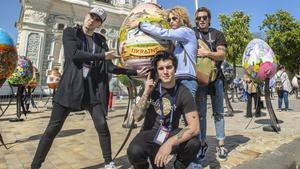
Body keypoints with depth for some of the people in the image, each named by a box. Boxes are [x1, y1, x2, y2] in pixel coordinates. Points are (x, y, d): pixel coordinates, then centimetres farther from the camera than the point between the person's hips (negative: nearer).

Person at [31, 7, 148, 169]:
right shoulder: (70, 32, 6)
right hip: (71, 86, -2)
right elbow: (74, 54, -13)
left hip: (94, 89, 2)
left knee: (102, 126, -2)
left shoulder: (100, 40, 13)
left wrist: (134, 72, 3)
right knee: (53, 128, 1)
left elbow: (110, 67, 8)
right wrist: (102, 56, -10)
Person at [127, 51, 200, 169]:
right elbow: (137, 117, -11)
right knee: (134, 151, -32)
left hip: (171, 134, 0)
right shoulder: (151, 87, -6)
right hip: (150, 133, 0)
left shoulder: (183, 92, -12)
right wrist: (146, 93, -23)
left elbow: (194, 127, -21)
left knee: (193, 143, -30)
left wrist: (169, 143, -34)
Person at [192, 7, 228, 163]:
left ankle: (221, 145, 15)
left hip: (216, 77, 1)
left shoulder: (217, 34, 8)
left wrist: (206, 53, -19)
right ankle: (202, 144, 12)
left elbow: (222, 55, -3)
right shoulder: (191, 33, 8)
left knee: (218, 113, 6)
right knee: (200, 113, 1)